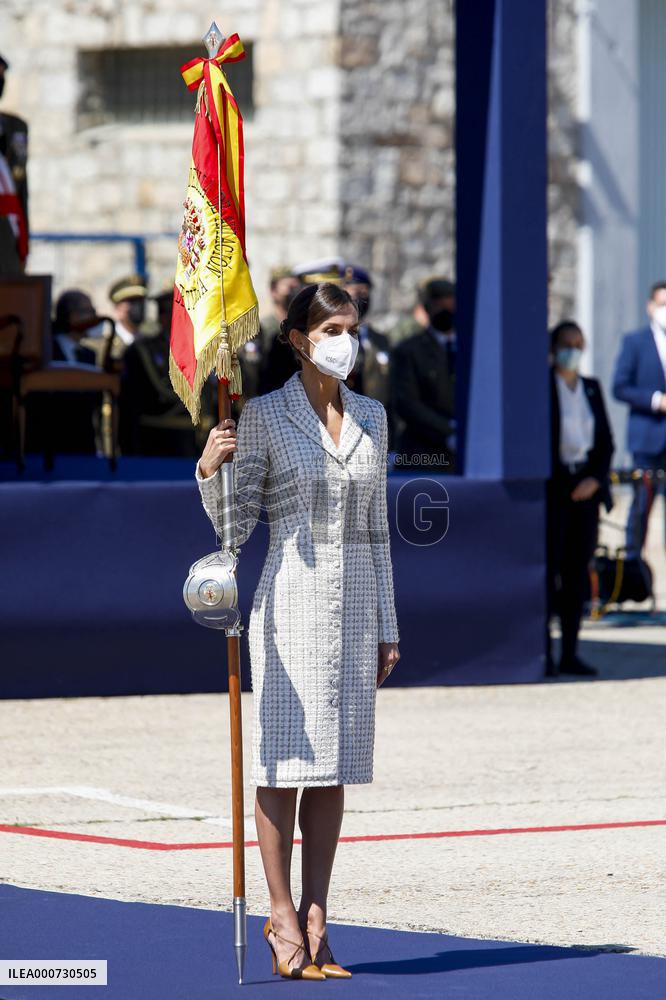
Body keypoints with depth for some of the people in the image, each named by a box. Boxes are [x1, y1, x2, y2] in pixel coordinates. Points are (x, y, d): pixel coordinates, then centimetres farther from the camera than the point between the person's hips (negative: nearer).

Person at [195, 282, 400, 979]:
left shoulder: (371, 416, 11)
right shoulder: (264, 415, -2)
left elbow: (375, 526, 14)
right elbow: (235, 525, -4)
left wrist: (387, 627, 12)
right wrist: (209, 470, -23)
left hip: (354, 602, 4)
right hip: (291, 599, -4)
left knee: (336, 762, 5)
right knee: (287, 754, -4)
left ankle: (315, 917, 9)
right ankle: (281, 914, 3)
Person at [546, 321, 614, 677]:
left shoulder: (591, 388, 14)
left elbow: (606, 441, 14)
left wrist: (595, 479, -2)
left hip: (586, 486, 5)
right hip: (552, 487, -5)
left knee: (578, 570, 5)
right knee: (549, 569, -8)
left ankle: (569, 653, 9)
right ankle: (544, 653, -8)